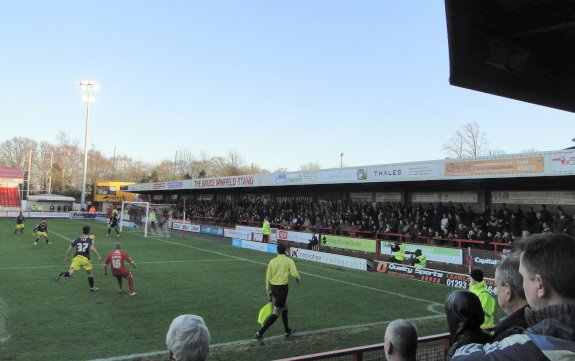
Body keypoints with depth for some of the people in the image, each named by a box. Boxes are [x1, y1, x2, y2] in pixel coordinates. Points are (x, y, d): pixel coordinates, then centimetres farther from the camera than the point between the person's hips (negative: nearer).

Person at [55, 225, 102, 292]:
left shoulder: (77, 239, 12)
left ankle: (63, 274, -37)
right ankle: (92, 287, 28)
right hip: (85, 258, -1)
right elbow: (92, 248, -15)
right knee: (89, 273, 18)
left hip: (76, 258, 2)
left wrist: (66, 257, 20)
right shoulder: (90, 240, 2)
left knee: (70, 272, -6)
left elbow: (69, 248, 10)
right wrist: (99, 256, -15)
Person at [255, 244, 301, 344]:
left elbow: (268, 277, 7)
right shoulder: (289, 261, -7)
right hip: (282, 288, -6)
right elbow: (294, 274, -17)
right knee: (275, 313, -2)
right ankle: (260, 333, -9)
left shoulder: (272, 261, 5)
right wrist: (298, 279, 7)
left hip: (273, 287, 6)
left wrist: (269, 291, 17)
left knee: (285, 308, 25)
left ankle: (287, 330, 37)